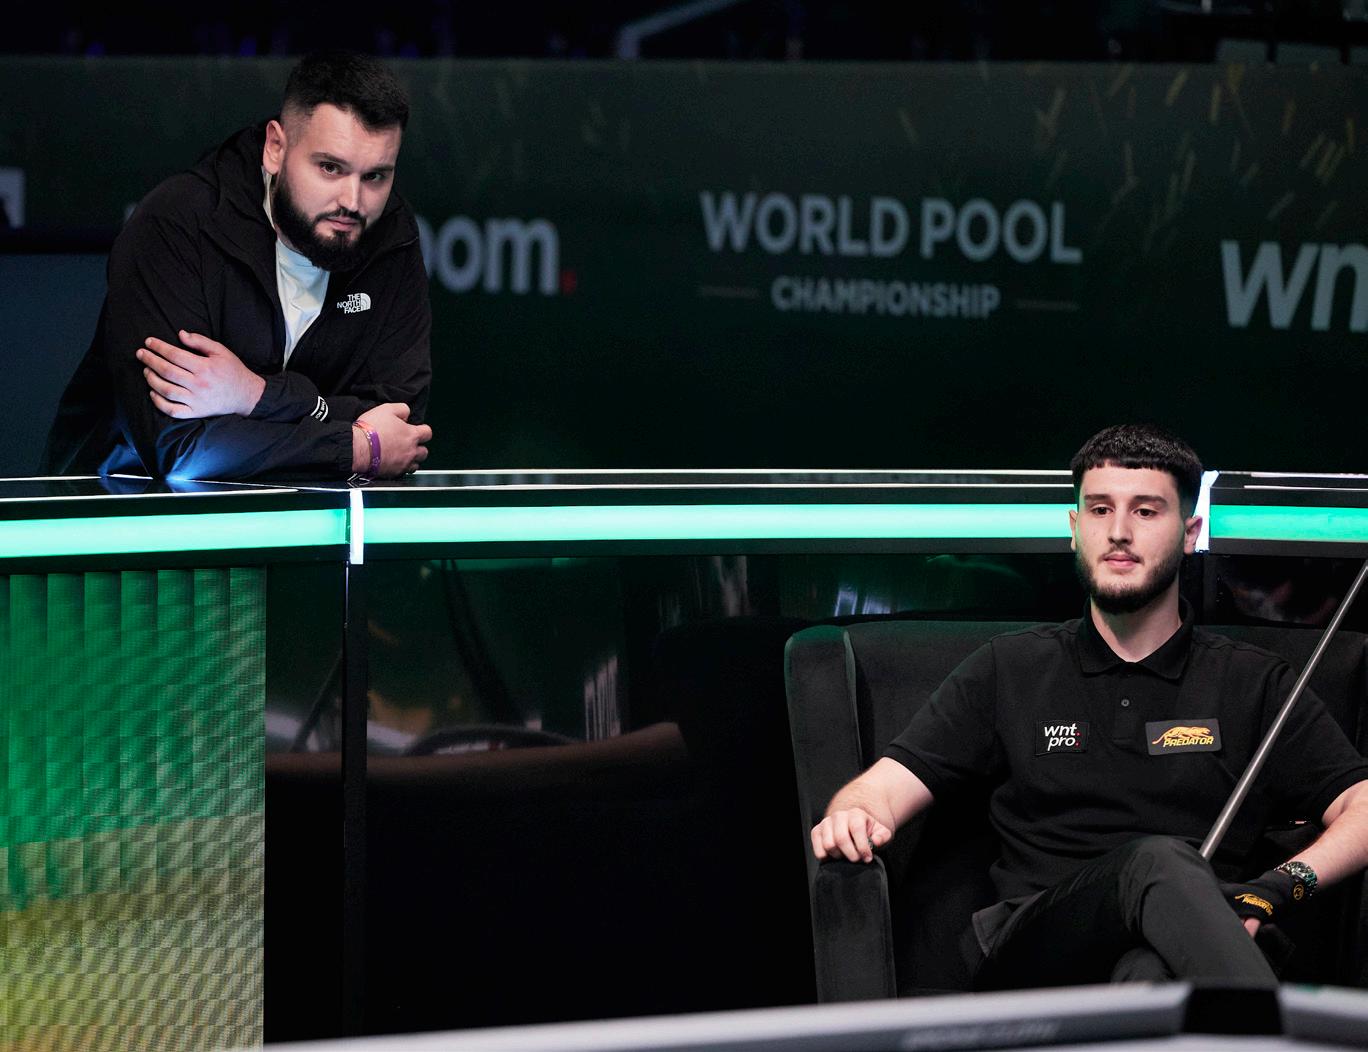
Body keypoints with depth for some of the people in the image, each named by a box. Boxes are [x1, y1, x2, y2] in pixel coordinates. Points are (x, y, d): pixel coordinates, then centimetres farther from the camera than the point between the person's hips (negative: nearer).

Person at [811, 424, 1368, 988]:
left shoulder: (1251, 683, 20)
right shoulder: (1008, 671, 21)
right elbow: (886, 785, 13)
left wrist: (1281, 887, -9)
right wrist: (853, 818, -14)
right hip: (1031, 953, 0)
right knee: (1161, 864, -37)